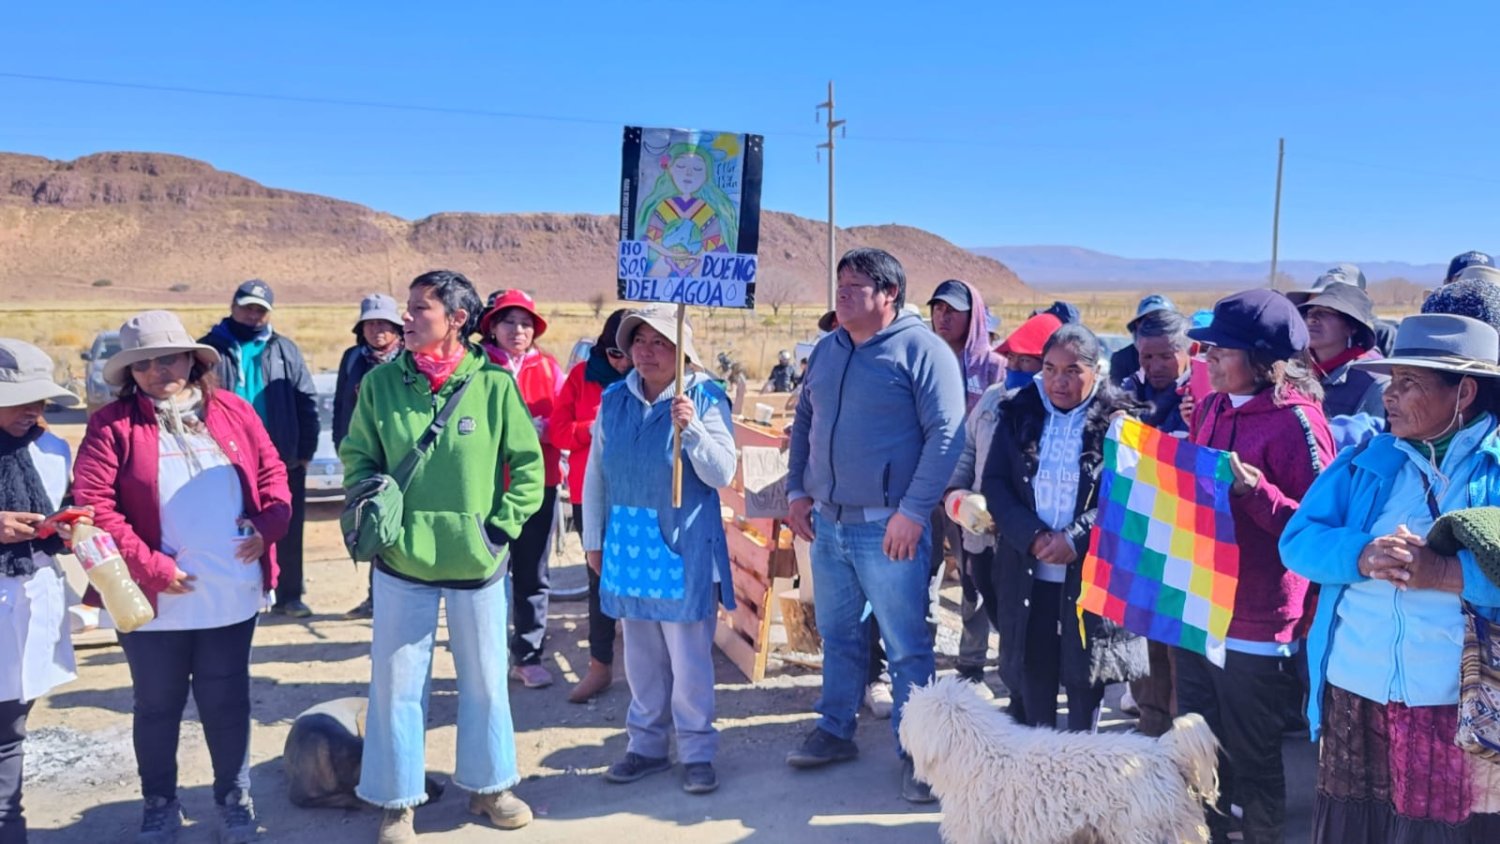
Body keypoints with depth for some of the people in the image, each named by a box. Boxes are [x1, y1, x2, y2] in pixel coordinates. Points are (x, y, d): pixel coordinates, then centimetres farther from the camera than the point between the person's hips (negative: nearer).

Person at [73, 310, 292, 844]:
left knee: (227, 702, 14)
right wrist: (149, 567, -16)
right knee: (158, 707, 14)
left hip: (233, 595, 2)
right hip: (153, 599, -2)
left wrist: (267, 527, -9)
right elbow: (91, 505, -12)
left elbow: (272, 473, 10)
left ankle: (234, 799, 32)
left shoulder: (232, 411, 4)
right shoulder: (112, 425, -5)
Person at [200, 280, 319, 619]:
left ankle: (289, 595, 18)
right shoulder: (210, 349, 4)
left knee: (287, 532, 8)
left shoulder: (284, 350, 8)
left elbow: (307, 402, 6)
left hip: (283, 461, 1)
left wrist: (305, 451, 0)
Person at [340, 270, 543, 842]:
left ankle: (486, 786, 34)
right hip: (402, 559, 1)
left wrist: (503, 524, -6)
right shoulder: (381, 382, -5)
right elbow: (357, 458, 7)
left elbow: (527, 464, -1)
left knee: (485, 678, 14)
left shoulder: (493, 384, -9)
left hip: (477, 559, 0)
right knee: (397, 683, 8)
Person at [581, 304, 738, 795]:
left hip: (684, 547, -4)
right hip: (627, 543, 4)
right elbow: (596, 473, 12)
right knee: (640, 654, 14)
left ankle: (697, 751, 17)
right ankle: (647, 745, 28)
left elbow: (723, 474, -11)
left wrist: (692, 429, -26)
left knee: (689, 657, 2)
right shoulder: (615, 400, 6)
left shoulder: (706, 398, -6)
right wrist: (593, 539, 12)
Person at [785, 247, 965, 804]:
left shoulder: (921, 349, -9)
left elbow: (946, 435, -15)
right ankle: (835, 731, 33)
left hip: (888, 529, -6)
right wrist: (797, 491, 10)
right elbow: (804, 423, 19)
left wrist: (913, 511, -19)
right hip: (827, 524, 6)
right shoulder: (826, 350, 12)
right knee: (838, 635, 18)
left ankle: (915, 752, 16)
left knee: (907, 647, 2)